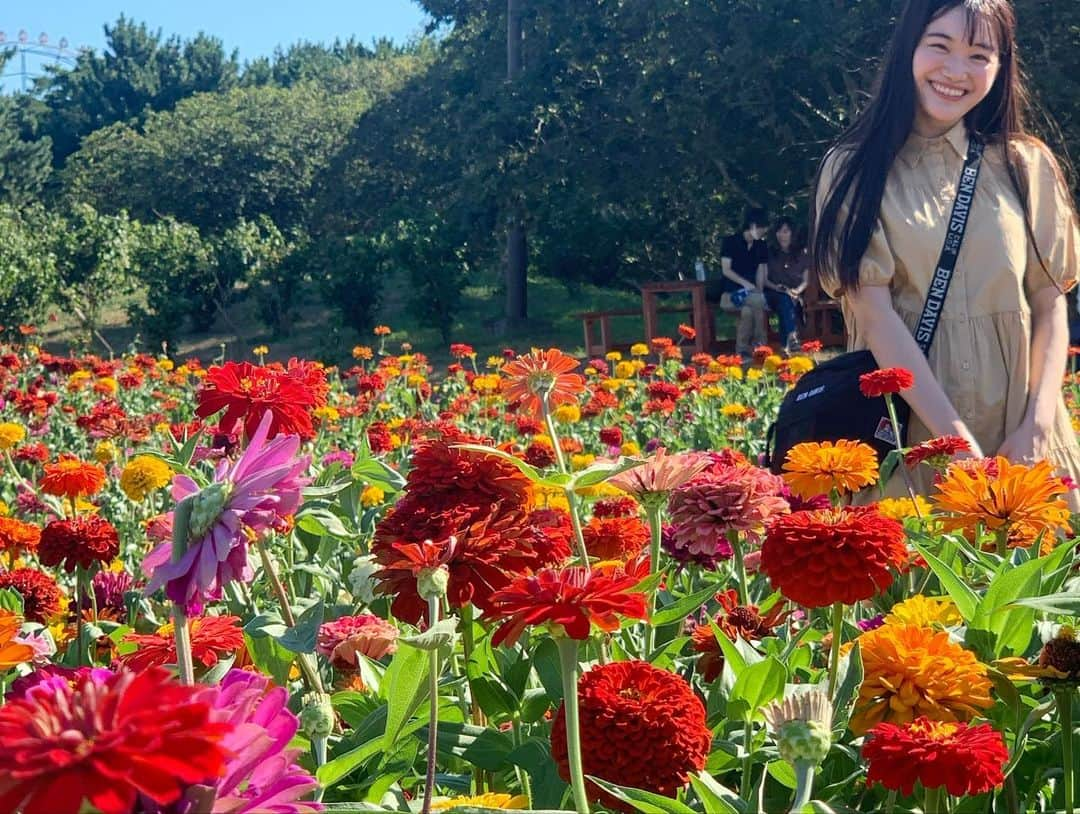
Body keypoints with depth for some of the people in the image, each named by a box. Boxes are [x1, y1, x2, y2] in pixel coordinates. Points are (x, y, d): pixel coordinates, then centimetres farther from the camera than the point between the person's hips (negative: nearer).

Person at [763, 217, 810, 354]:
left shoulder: (801, 253, 14)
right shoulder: (770, 253, 12)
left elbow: (806, 280, 9)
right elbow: (764, 279, 6)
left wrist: (797, 291, -11)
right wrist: (778, 288, -12)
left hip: (795, 295, 1)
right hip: (774, 294, -1)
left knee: (786, 301, -35)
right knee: (784, 299, -36)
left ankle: (788, 343, -52)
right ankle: (792, 337, -55)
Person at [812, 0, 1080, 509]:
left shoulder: (1026, 166, 6)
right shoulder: (853, 170, -1)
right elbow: (874, 313, -9)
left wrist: (1036, 427, -12)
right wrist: (957, 440, -18)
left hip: (1017, 426, 2)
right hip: (907, 428, -2)